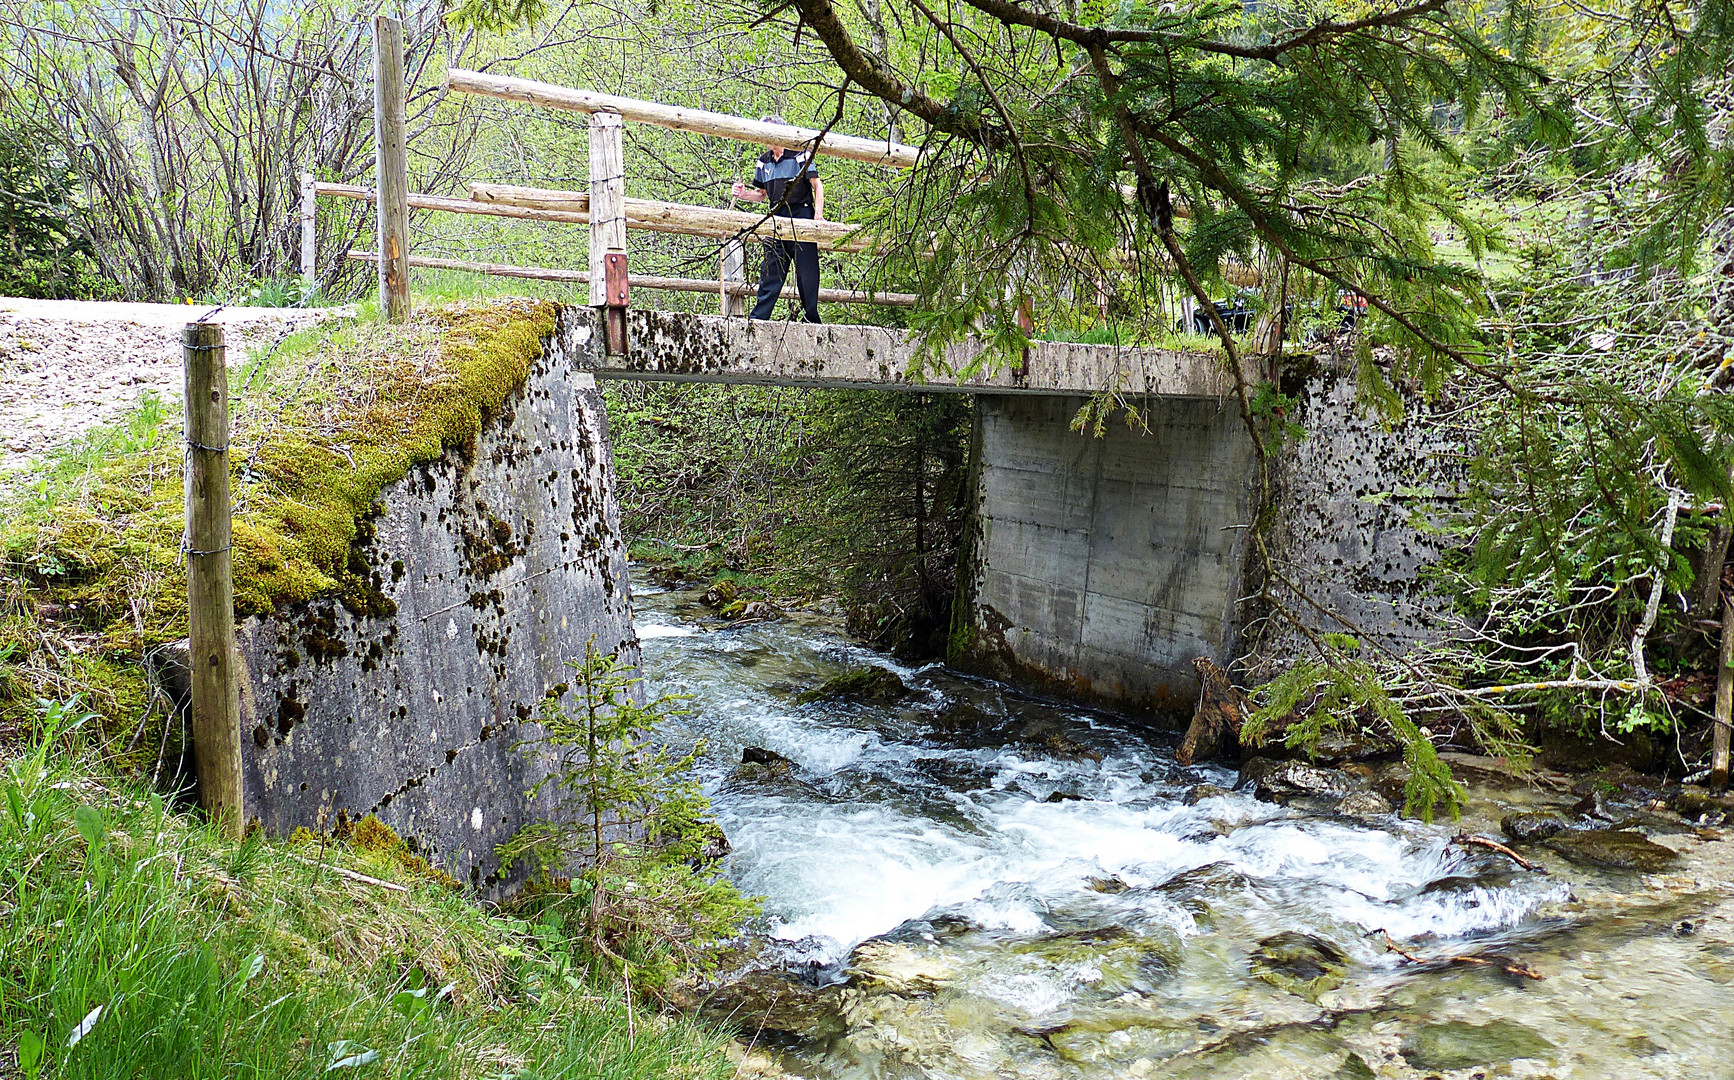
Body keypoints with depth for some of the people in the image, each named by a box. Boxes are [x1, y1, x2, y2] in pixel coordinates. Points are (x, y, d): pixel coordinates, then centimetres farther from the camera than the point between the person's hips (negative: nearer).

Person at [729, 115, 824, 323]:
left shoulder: (800, 155, -3)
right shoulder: (764, 161, 14)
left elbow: (817, 185, -4)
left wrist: (818, 215, -14)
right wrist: (744, 194, 1)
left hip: (801, 219, -5)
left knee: (806, 271, -3)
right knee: (769, 270, 3)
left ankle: (812, 318, 4)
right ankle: (758, 318, 4)